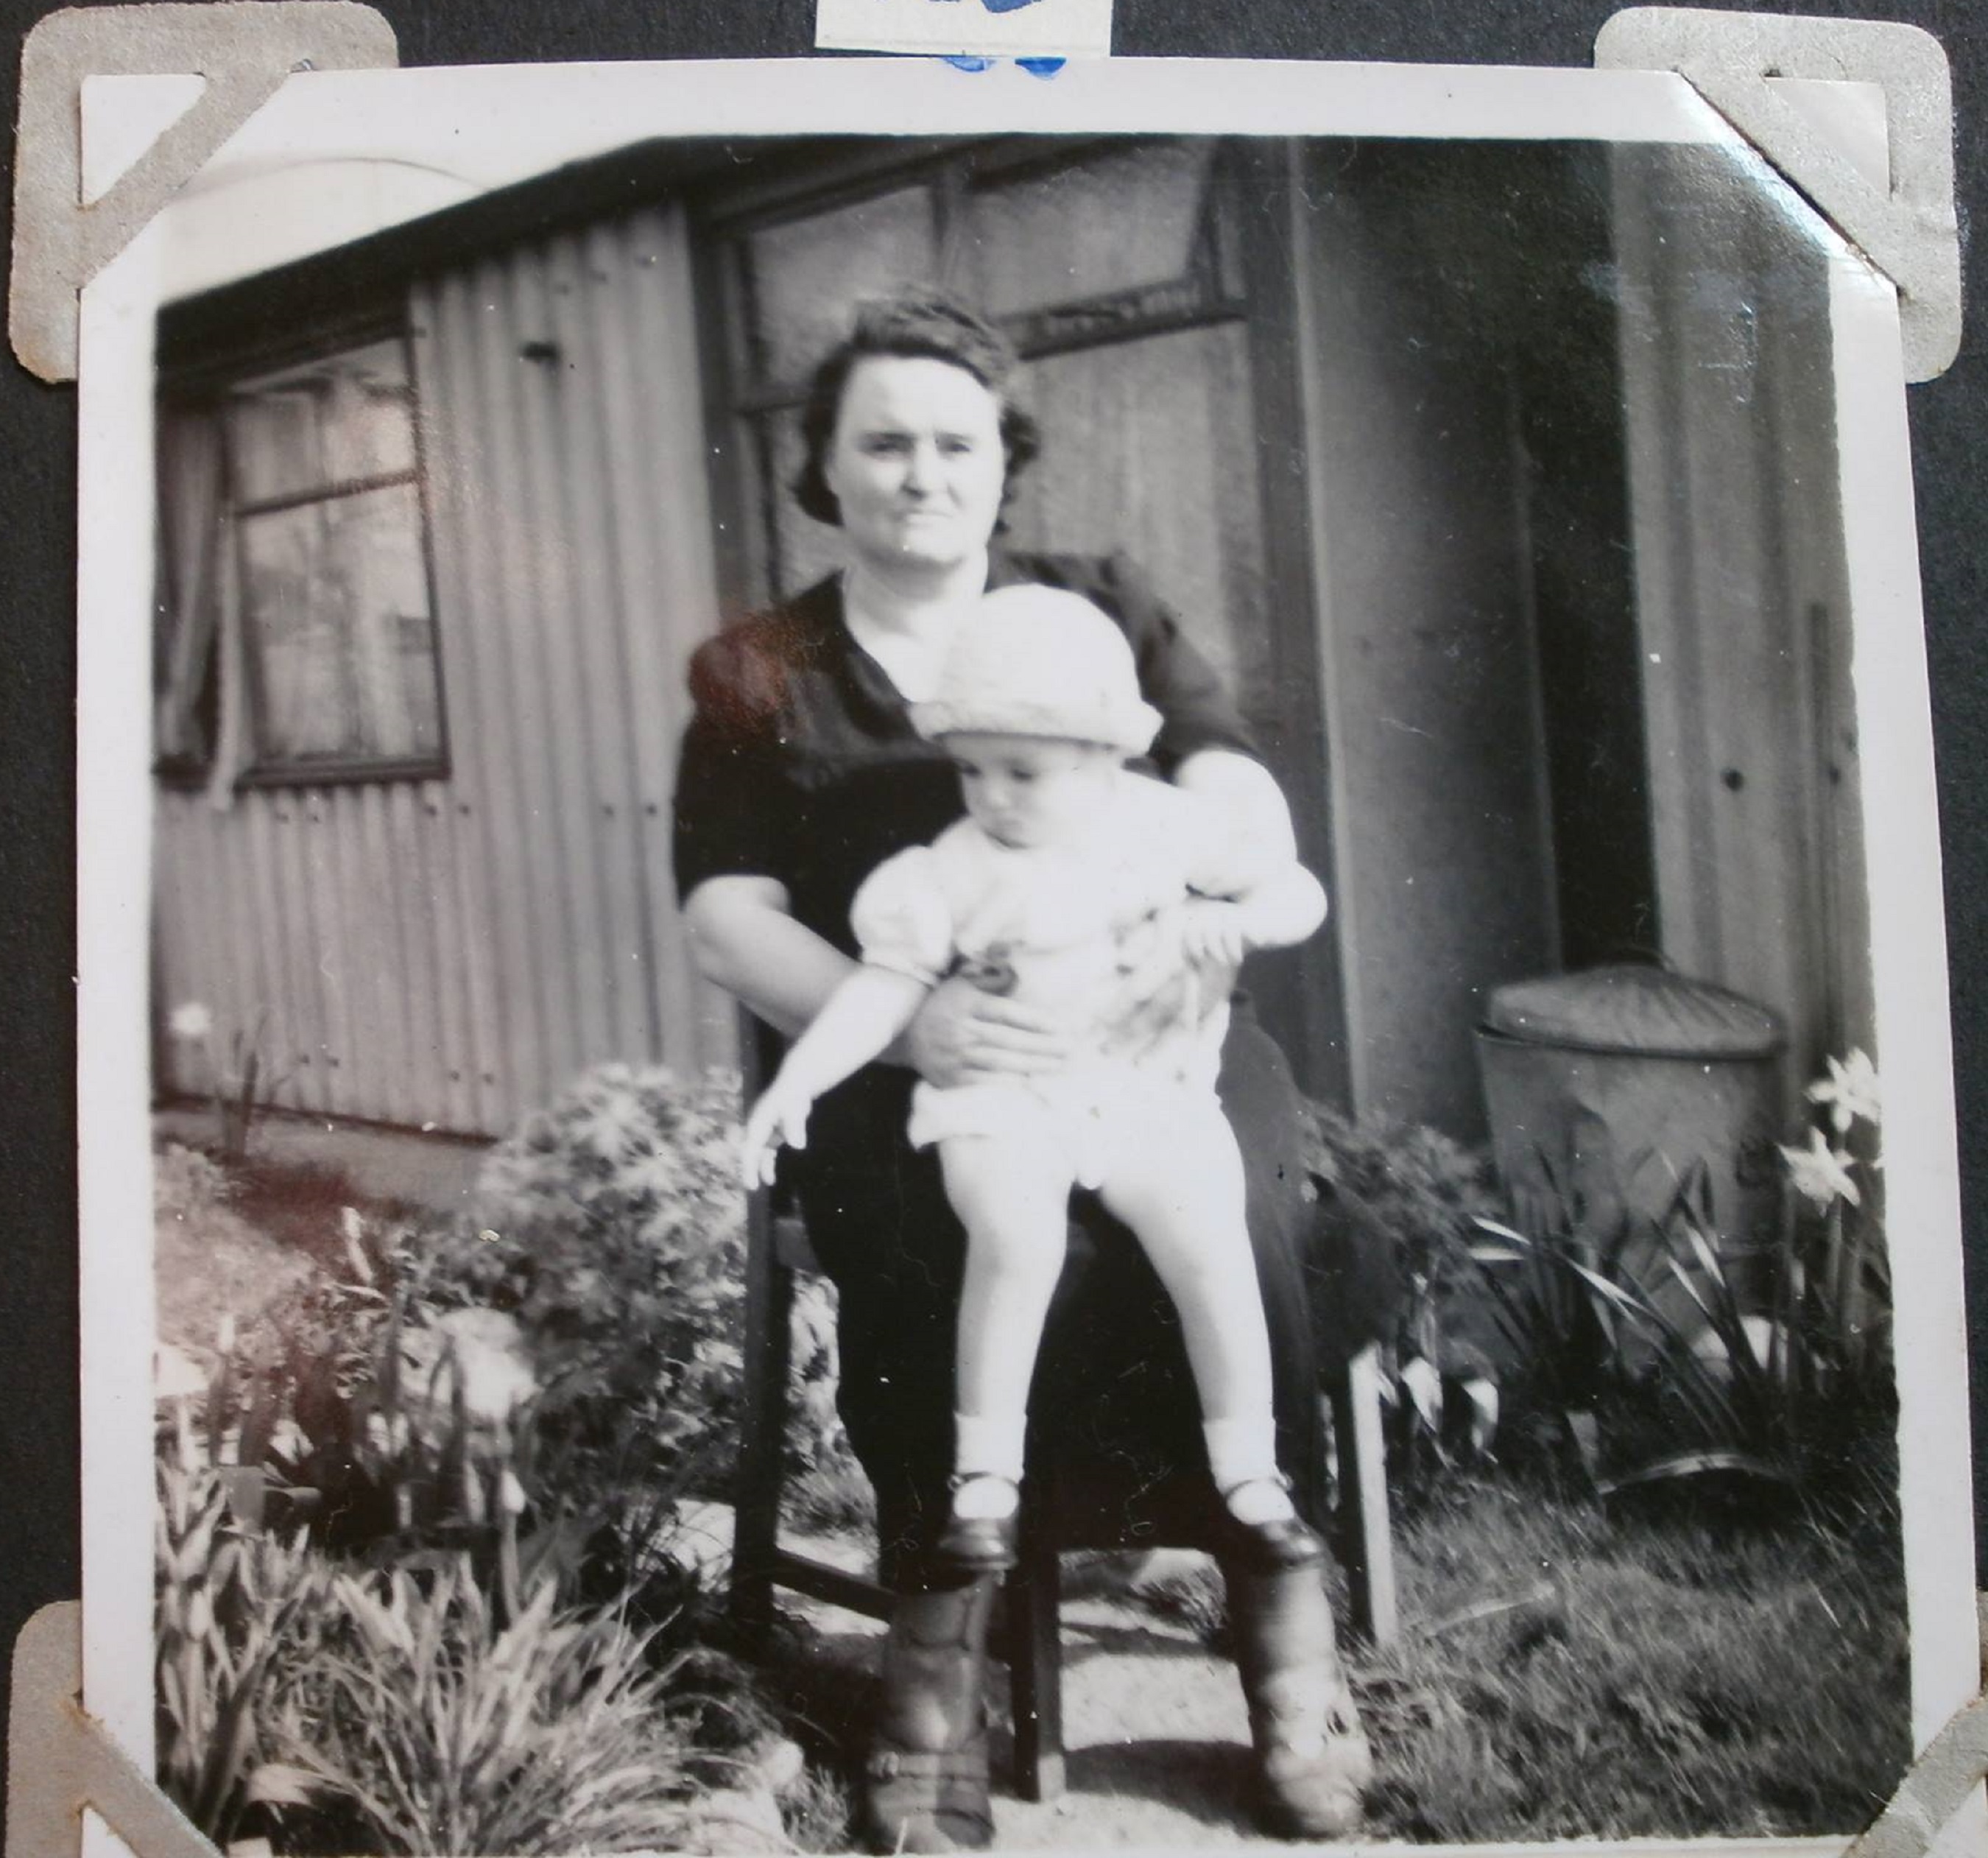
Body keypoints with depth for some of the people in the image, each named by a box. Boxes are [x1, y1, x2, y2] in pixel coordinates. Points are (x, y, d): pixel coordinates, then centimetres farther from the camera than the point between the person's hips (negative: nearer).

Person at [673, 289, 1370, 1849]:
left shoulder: (1102, 609, 13)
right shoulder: (754, 677, 9)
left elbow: (1243, 800, 2)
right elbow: (730, 921, -3)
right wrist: (907, 1019, -23)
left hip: (1142, 1037, 1)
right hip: (897, 1072, -1)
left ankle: (1281, 1608, -15)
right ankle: (942, 1646, -17)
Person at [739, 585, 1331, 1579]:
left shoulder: (1163, 824, 2)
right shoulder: (953, 871, -1)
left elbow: (1297, 891, 6)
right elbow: (885, 985, -4)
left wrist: (1233, 921, -16)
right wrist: (797, 1078, -15)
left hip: (1150, 1093, 1)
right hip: (1004, 1101, -1)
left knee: (1212, 1244, -21)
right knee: (1018, 1239, -30)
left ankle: (1250, 1477, -1)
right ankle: (985, 1476, -13)